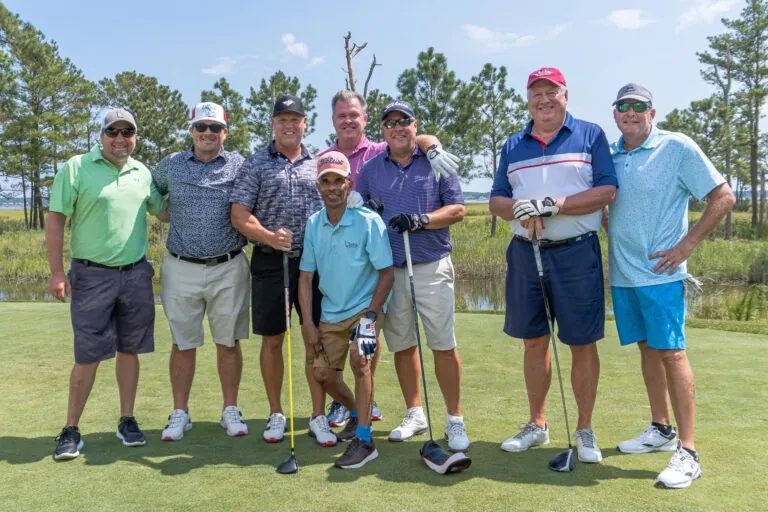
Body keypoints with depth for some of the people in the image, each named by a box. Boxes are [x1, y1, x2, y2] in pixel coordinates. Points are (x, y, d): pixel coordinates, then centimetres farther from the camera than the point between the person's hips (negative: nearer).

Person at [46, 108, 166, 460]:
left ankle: (127, 421, 22)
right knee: (88, 356, 0)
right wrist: (56, 272, -10)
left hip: (136, 275, 4)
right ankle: (71, 430, 13)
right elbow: (55, 220, -5)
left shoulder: (143, 172, 9)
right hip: (92, 275, -3)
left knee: (129, 350, 10)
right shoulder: (75, 168, -3)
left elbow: (164, 211, 22)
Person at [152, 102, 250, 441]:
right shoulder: (170, 165, 7)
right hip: (181, 269, 1)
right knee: (183, 344, 8)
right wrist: (166, 216, 9)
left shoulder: (240, 166, 2)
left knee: (229, 342, 7)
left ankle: (230, 410, 21)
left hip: (228, 269, -1)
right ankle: (180, 413, 21)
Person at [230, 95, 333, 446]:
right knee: (272, 340, 7)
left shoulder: (319, 164, 11)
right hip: (270, 262, -1)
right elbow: (239, 215, -4)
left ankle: (318, 417, 13)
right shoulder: (255, 164, 4)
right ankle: (276, 414, 22)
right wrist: (270, 238, -19)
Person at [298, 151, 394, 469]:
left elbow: (387, 273, -12)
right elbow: (306, 276, 4)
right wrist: (308, 324, -1)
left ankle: (364, 441, -14)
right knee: (322, 373, 6)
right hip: (331, 313, 5)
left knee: (359, 359, -25)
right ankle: (358, 413, 35)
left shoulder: (368, 221, -14)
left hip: (365, 308, -5)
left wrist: (370, 316, -20)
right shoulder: (313, 224, 0)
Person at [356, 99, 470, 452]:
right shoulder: (370, 169, 12)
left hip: (432, 267, -3)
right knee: (402, 345, 11)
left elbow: (457, 209, -3)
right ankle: (415, 414, 26)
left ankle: (454, 420, 9)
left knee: (444, 345, -3)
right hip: (389, 270, 3)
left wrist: (421, 220, -17)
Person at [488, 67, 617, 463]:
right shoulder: (513, 146, 13)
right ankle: (537, 424, 24)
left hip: (577, 253, -3)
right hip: (525, 253, 4)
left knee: (582, 343, 1)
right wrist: (520, 209, -12)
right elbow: (496, 200, 11)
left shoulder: (590, 135, 3)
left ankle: (585, 430, 16)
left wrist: (552, 205, -18)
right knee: (533, 341, 10)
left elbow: (607, 191, -7)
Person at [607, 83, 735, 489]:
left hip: (660, 272, -5)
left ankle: (687, 452, 1)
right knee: (646, 348, 14)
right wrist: (610, 230, 6)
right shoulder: (609, 155, 9)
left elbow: (723, 197, -6)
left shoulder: (678, 147, -6)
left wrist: (687, 244, -10)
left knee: (670, 351, -7)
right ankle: (660, 429, 28)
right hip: (622, 272, 6)